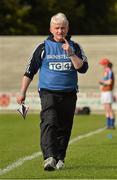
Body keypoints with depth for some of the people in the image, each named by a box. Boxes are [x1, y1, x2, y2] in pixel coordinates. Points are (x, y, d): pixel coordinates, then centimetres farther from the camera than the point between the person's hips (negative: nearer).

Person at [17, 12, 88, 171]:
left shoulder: (74, 47, 10)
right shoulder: (43, 48, 7)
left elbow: (83, 68, -4)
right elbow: (30, 71, 11)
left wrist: (70, 53, -16)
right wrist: (22, 92, 7)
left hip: (69, 94, 2)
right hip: (48, 92, -2)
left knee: (64, 128, 6)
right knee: (49, 123, -20)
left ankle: (60, 158, 20)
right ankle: (49, 157, -31)